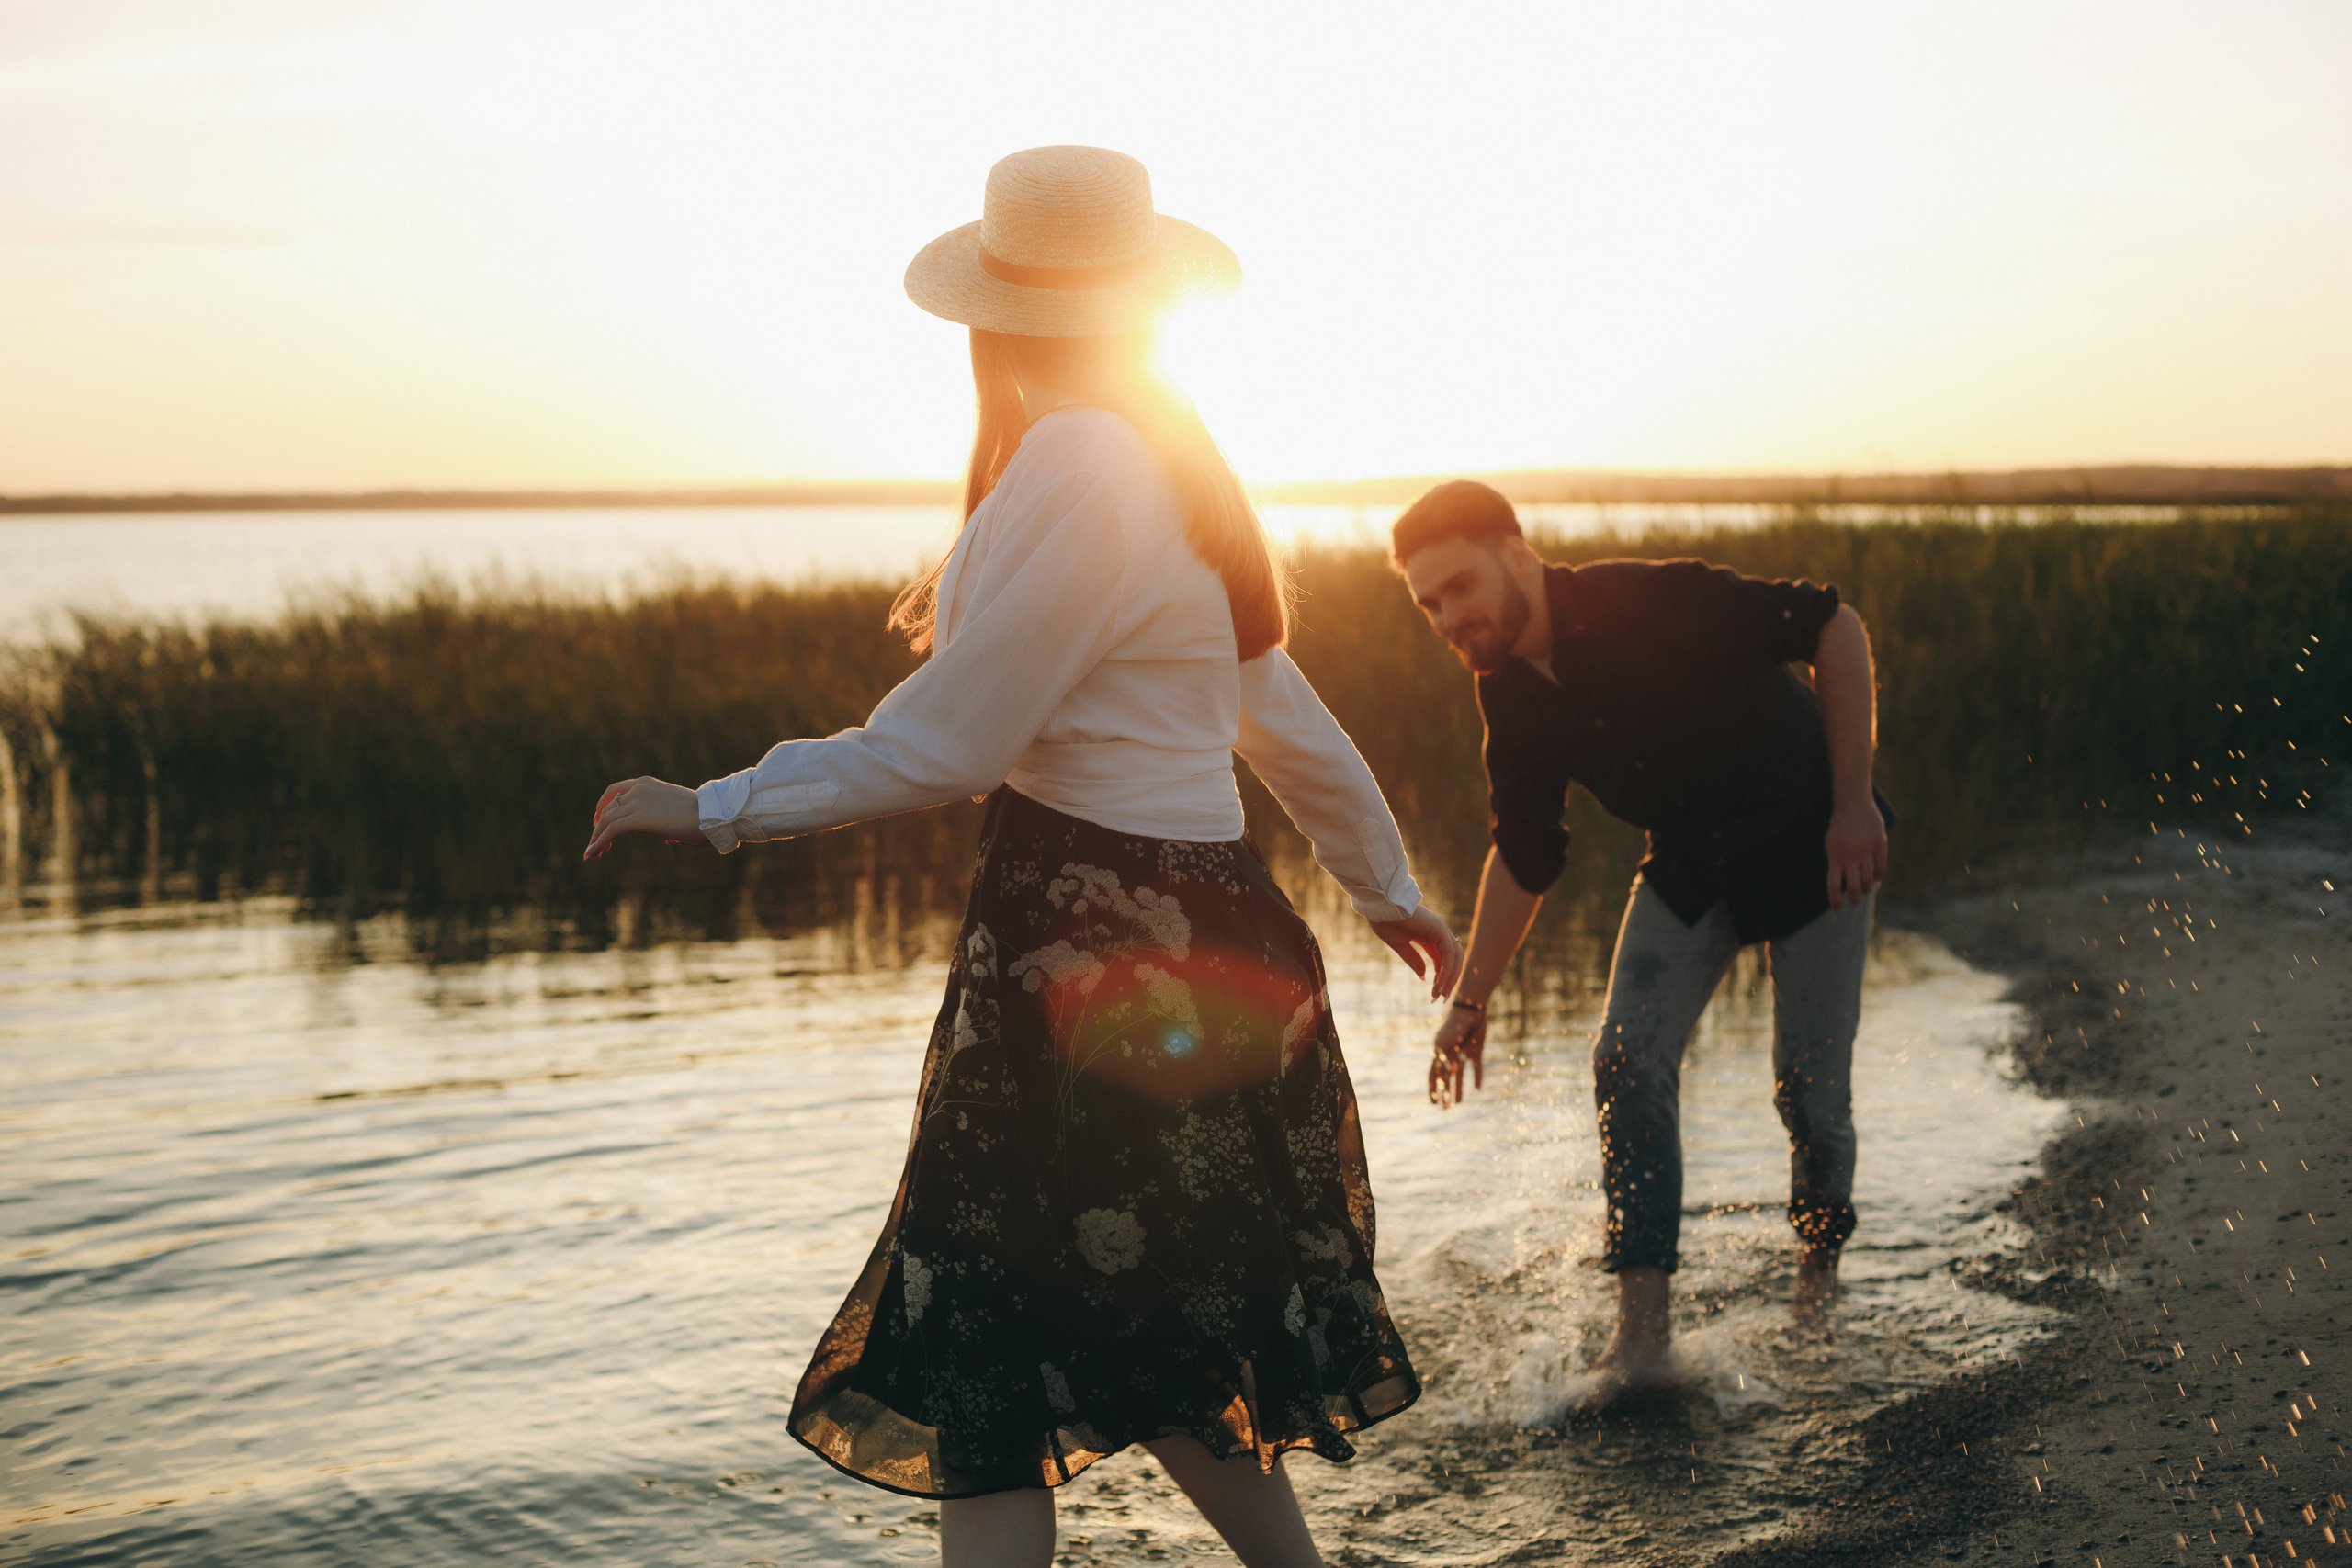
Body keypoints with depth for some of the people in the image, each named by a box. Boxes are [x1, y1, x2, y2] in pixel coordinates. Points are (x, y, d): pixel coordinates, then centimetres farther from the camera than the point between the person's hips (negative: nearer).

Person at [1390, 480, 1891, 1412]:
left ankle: (1820, 1260, 28)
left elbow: (1835, 628, -21)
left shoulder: (1652, 602, -27)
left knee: (1808, 1088, -5)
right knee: (1628, 1061, -11)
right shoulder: (1510, 699, -7)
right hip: (1690, 861, 5)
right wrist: (1470, 1000, 4)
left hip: (1811, 842, -5)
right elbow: (1523, 859, 5)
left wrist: (1854, 802, -23)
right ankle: (1643, 1333, -7)